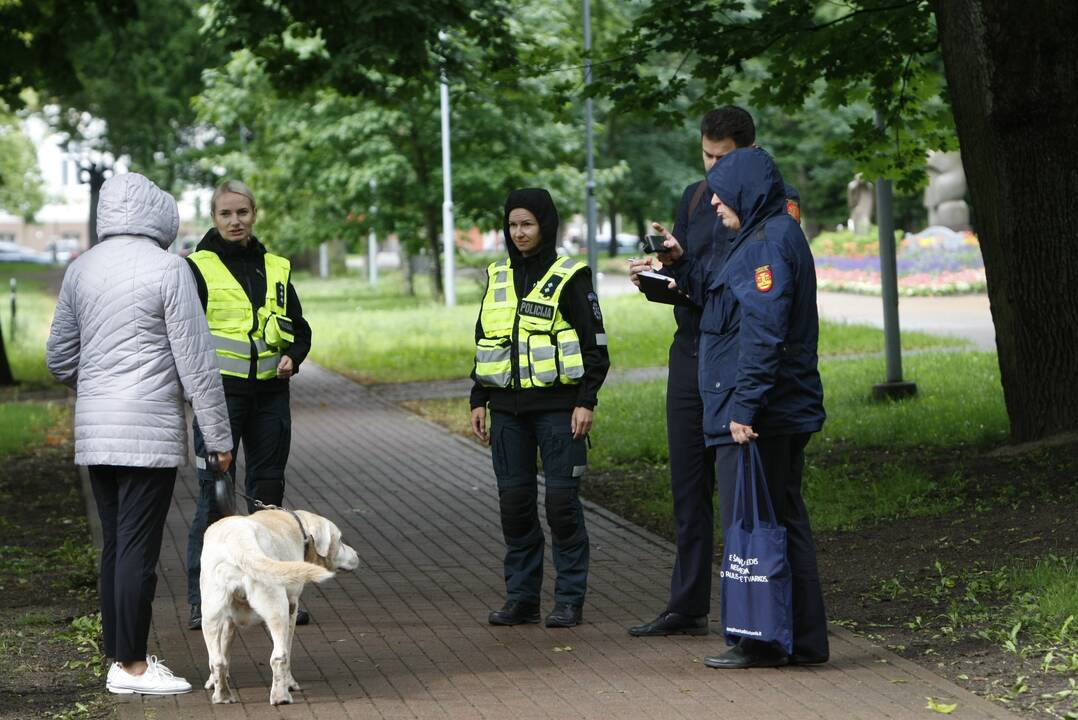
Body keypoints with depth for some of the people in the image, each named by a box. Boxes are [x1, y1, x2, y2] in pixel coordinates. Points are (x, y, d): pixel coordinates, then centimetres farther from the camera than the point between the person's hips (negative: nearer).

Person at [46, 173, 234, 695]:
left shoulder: (81, 269, 9)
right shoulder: (167, 268, -9)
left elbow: (59, 357, 15)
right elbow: (196, 360, -10)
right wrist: (219, 435, -4)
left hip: (94, 432, 7)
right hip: (150, 431, -6)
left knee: (115, 545, 12)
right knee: (138, 547, -4)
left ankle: (118, 659, 17)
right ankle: (132, 665, -1)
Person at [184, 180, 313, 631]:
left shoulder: (276, 269, 14)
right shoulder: (197, 268, 0)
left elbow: (299, 327, 19)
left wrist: (292, 357, -1)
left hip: (270, 394, 5)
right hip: (220, 392, -5)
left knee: (268, 492, 10)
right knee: (214, 492, -7)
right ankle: (202, 600, -2)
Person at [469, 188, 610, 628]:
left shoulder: (570, 278, -2)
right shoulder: (498, 279, 14)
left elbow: (595, 345, -3)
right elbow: (484, 343, 20)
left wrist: (586, 402, -10)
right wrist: (478, 401, 13)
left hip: (557, 406, -5)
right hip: (508, 410, 5)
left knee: (562, 500, -5)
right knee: (514, 501, 4)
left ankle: (570, 600, 2)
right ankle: (521, 597, 12)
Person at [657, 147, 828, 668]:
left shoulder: (769, 242, -15)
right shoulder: (763, 237, 18)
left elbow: (762, 332, -23)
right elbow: (722, 302, 28)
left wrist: (743, 408, -25)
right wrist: (682, 265, 21)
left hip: (756, 417, -11)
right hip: (784, 412, 11)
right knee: (783, 522, 13)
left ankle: (762, 642, 0)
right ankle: (803, 639, 17)